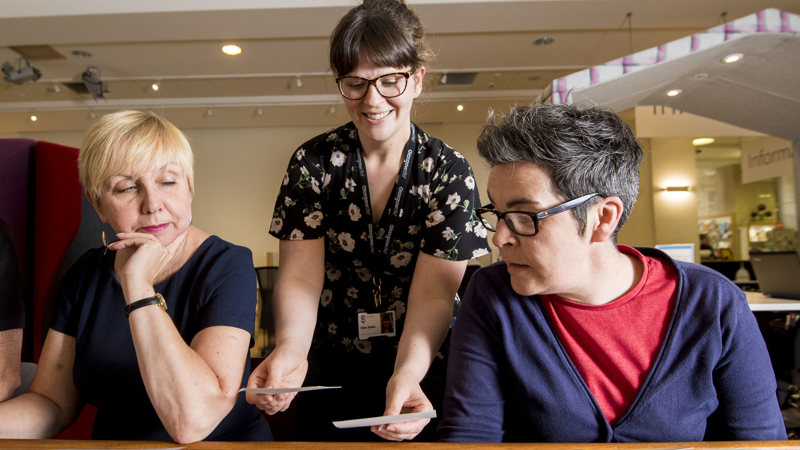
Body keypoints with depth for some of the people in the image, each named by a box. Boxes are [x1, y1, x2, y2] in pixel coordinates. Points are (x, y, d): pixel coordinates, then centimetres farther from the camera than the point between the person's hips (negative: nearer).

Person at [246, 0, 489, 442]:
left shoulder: (449, 172, -12)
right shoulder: (312, 163, -7)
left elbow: (434, 292, -18)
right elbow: (301, 273, -13)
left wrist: (407, 374, -36)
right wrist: (290, 348, -33)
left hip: (420, 370, -1)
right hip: (329, 369, 1)